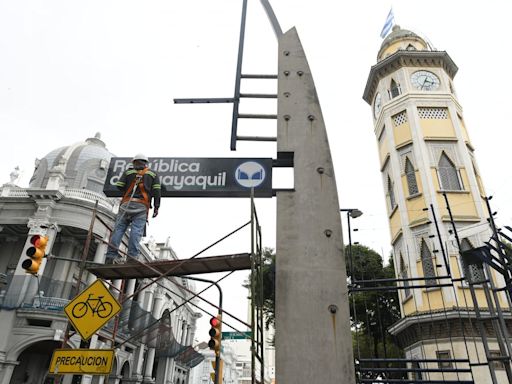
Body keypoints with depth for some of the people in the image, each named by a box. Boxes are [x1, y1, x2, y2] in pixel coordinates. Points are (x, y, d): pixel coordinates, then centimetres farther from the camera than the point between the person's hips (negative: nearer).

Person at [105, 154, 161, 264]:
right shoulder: (153, 174, 18)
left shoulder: (128, 172, 18)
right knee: (136, 230, -9)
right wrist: (156, 207, 4)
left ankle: (111, 256, -9)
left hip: (127, 203, 1)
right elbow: (156, 191, 6)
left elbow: (119, 186, 7)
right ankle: (132, 257, -18)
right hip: (142, 206, -1)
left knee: (119, 228, -1)